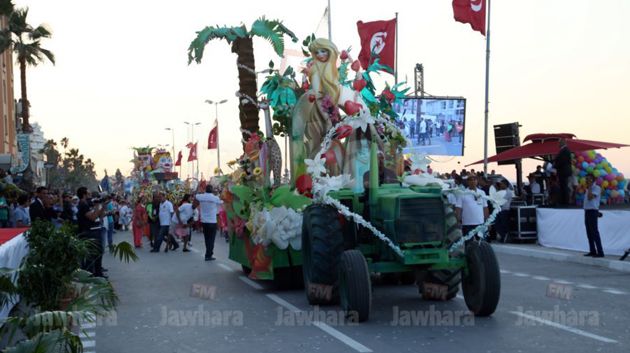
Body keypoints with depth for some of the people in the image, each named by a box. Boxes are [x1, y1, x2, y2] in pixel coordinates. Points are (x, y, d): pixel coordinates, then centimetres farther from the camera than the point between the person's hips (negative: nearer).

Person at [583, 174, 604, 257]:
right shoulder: (589, 189, 18)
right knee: (589, 232, 9)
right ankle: (592, 251, 14)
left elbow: (590, 197, -20)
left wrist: (589, 187, -14)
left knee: (594, 232, -10)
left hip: (592, 211, -9)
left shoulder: (596, 188, -7)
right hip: (587, 211, 9)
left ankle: (600, 252, -10)